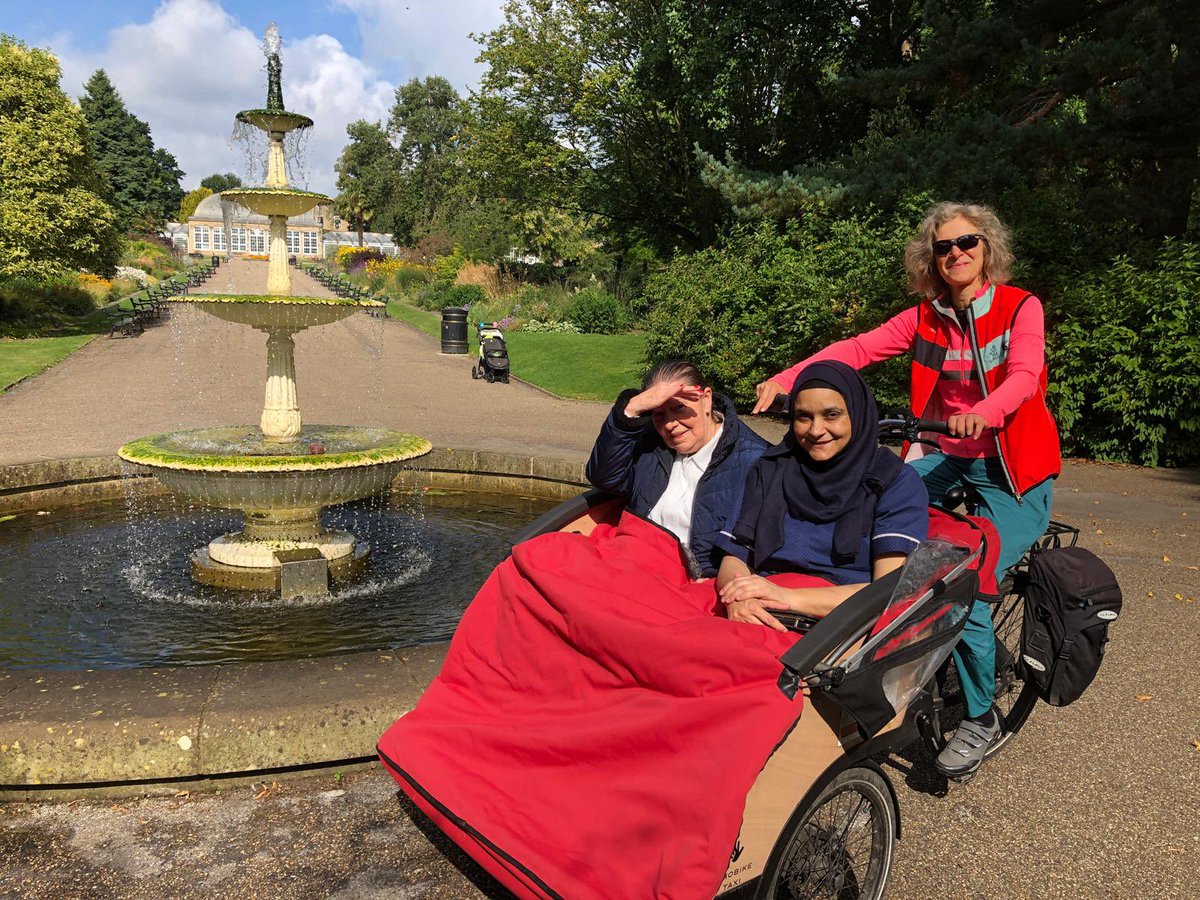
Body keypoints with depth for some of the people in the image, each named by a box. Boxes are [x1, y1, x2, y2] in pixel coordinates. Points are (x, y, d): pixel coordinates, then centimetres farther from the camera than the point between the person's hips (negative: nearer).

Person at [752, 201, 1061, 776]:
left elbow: (1024, 375, -24)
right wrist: (786, 380, -22)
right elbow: (859, 348, -7)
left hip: (1013, 469, -4)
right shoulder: (925, 318, 4)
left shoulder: (1021, 308, -6)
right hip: (946, 457, 4)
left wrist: (983, 413, -47)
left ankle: (980, 719, 4)